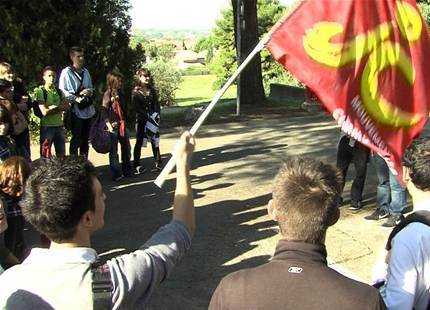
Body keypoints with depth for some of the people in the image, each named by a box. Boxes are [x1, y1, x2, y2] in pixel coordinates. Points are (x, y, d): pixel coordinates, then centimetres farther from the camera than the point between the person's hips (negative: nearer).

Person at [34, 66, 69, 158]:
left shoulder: (58, 91, 10)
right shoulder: (40, 91, -7)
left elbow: (67, 106, 2)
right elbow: (44, 112, -15)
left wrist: (54, 107, -12)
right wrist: (59, 109, -5)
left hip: (59, 126, 6)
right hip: (47, 127, -5)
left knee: (62, 155, 12)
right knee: (45, 157, 2)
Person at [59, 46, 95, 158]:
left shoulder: (85, 72, 13)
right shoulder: (66, 72, -6)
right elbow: (62, 91, -11)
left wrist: (89, 92, -3)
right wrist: (76, 98, -19)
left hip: (88, 109, 6)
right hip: (76, 110, -6)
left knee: (85, 138, 14)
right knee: (76, 139, -5)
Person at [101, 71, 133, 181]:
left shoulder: (119, 94, 12)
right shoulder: (108, 94, -8)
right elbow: (103, 111, -13)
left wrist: (125, 123, 15)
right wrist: (109, 126, -19)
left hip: (122, 125, 7)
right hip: (113, 127, -7)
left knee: (126, 148, 13)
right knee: (113, 151, 1)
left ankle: (127, 170, 26)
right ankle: (116, 174, 8)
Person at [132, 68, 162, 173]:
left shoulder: (152, 90, 9)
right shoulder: (135, 92, -5)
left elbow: (156, 104, 7)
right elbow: (137, 107, -11)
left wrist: (156, 115, -9)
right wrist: (148, 116, -17)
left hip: (153, 120, 4)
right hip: (141, 120, -4)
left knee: (155, 142, 6)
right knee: (139, 142, 2)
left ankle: (158, 163, 13)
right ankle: (136, 165, 7)